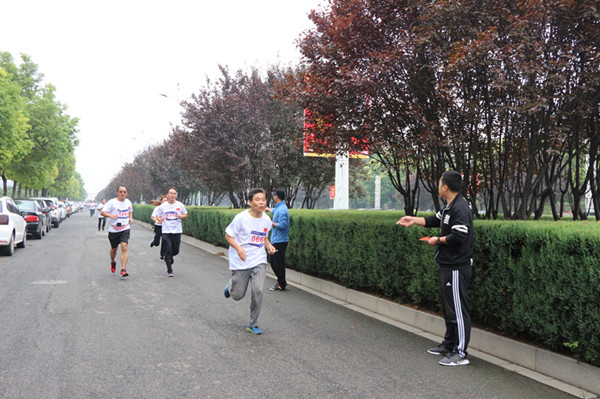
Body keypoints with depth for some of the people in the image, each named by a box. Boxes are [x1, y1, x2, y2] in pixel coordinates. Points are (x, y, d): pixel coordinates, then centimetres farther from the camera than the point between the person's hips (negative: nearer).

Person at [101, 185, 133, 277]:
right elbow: (102, 212, -10)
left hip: (125, 229, 1)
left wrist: (131, 218, 8)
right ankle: (113, 262, 48)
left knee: (124, 247, -17)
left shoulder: (128, 202, 7)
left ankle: (123, 270, -18)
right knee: (114, 249, 15)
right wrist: (110, 215, -29)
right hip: (113, 230, -1)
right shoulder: (112, 202, -7)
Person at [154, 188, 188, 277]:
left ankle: (168, 259, 40)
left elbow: (186, 214, 13)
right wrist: (159, 219, -7)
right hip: (166, 231, -1)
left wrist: (181, 216, -8)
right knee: (168, 251, -6)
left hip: (177, 231, 1)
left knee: (176, 251, 6)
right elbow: (157, 215, 15)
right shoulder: (163, 206, 4)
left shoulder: (180, 205, 4)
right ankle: (169, 270, 2)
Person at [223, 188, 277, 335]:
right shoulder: (241, 218, -13)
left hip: (259, 262, 3)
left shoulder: (266, 220, 3)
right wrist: (238, 248, -24)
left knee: (257, 291, -13)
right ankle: (231, 286, 44)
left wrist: (269, 246, -1)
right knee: (238, 295, 5)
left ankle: (253, 325, 5)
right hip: (240, 262, -3)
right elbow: (228, 235, -7)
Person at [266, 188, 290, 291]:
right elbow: (274, 211, 38)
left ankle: (281, 285, 5)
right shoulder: (279, 208, 13)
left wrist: (270, 223, -14)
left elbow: (282, 225, -26)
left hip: (280, 241, -10)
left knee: (278, 263, -4)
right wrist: (268, 209, 57)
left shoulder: (282, 209, -19)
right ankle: (282, 281, 24)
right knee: (273, 262, 16)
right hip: (276, 240, 10)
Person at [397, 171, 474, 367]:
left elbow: (459, 237, -27)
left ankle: (460, 353, 3)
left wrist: (438, 240, -12)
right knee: (449, 308, 19)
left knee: (458, 310, -4)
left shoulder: (460, 209, -19)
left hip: (457, 268, -11)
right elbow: (435, 220, 29)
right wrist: (413, 220, 27)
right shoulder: (449, 207, 14)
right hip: (447, 266, 11)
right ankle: (449, 345, 32)